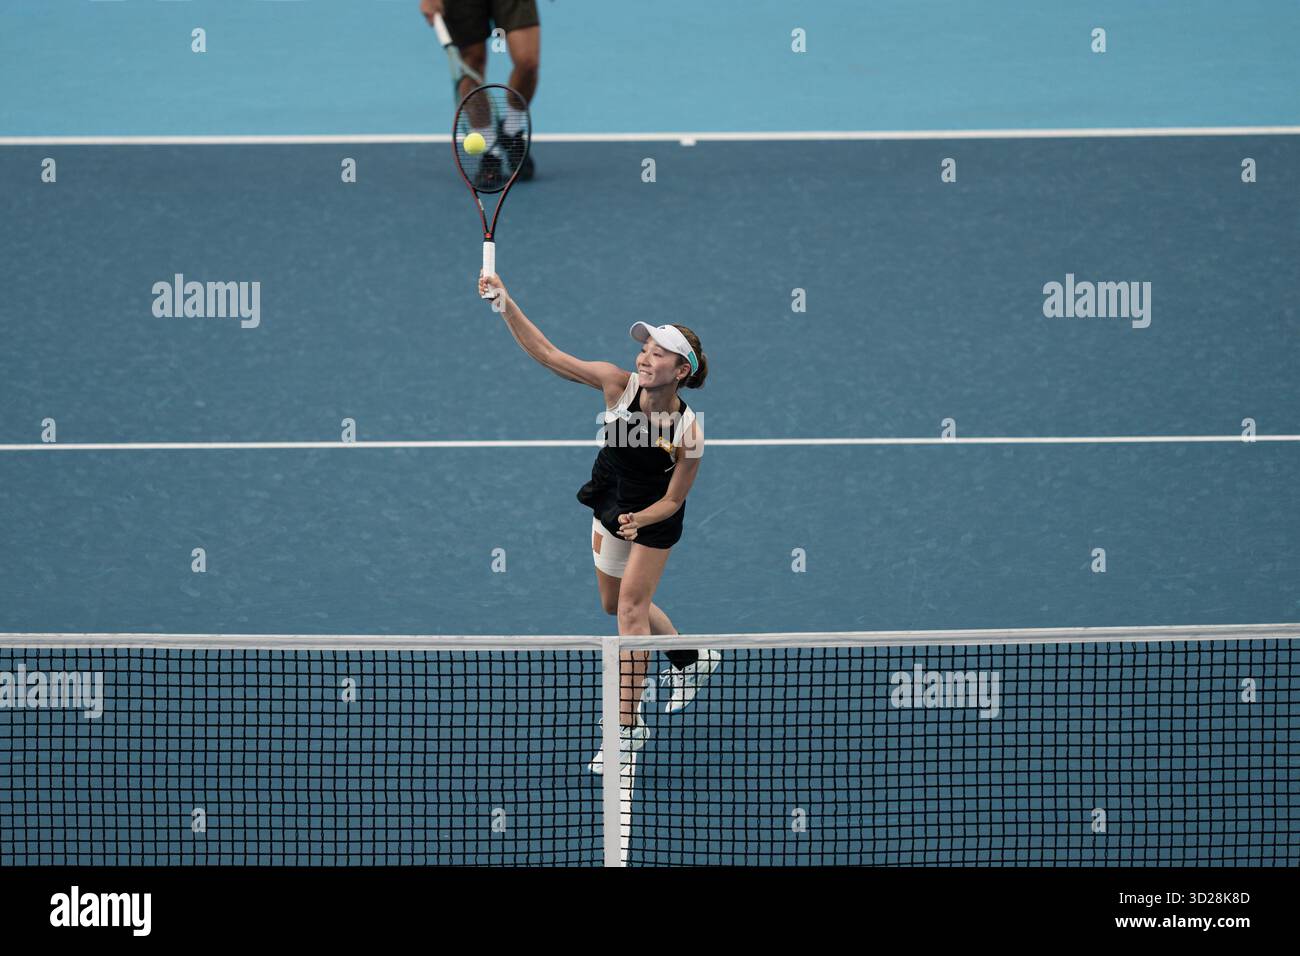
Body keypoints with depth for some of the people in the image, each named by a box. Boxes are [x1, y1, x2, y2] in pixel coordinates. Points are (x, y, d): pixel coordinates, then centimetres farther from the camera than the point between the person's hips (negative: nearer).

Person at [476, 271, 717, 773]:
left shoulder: (689, 430, -32)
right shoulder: (618, 384, -26)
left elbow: (672, 500, -20)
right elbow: (548, 354, -25)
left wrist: (638, 520, -39)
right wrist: (505, 303, -34)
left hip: (654, 518, -5)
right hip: (610, 502, 5)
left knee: (631, 604, -7)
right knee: (615, 603, 20)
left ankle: (627, 726, 2)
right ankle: (690, 658, 47)